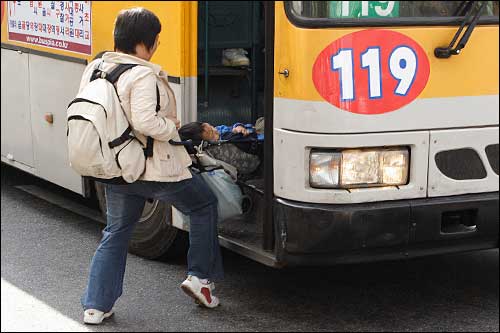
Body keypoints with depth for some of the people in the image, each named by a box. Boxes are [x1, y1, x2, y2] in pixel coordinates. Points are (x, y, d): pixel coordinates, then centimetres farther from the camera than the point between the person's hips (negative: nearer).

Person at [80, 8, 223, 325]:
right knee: (204, 206, 17)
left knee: (115, 233, 20)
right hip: (157, 168, -7)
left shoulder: (94, 69, 2)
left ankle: (95, 306, 17)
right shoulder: (143, 76, -22)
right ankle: (200, 277, 19)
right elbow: (144, 122, -31)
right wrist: (172, 127, -13)